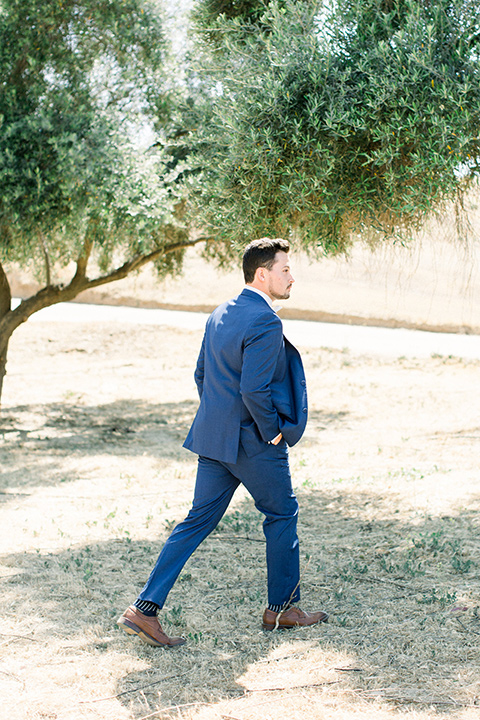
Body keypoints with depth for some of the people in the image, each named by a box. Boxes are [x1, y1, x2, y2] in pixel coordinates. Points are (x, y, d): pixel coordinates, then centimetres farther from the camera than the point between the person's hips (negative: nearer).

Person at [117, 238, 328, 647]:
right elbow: (254, 389, -25)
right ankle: (282, 608, 24)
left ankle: (145, 609, 6)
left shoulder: (220, 314, 11)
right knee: (282, 514, 12)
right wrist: (272, 430, -11)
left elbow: (202, 375, 17)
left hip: (213, 439, 8)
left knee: (199, 521, 10)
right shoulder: (265, 322, -19)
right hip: (253, 443, -8)